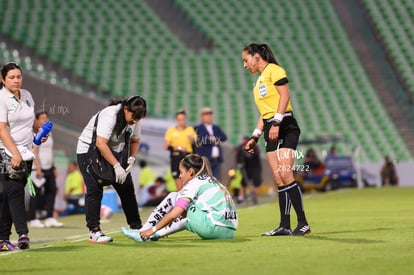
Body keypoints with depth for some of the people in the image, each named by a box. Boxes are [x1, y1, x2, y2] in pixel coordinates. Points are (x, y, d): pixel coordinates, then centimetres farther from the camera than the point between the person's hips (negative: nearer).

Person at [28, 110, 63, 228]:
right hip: (39, 168, -8)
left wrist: (54, 167, 19)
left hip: (49, 168, 8)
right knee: (36, 193, -4)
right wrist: (38, 169, -20)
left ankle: (50, 218, 7)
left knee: (52, 190, 3)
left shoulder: (49, 133, 17)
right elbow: (34, 152, -15)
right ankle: (33, 219, 1)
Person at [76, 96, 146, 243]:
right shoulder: (110, 115, -31)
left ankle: (136, 227, 9)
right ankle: (94, 231, -15)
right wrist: (116, 165, -40)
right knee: (95, 190, -16)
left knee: (127, 188, 2)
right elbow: (101, 144, -37)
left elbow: (135, 141, 10)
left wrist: (132, 158, -9)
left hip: (115, 153, 7)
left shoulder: (134, 120, -8)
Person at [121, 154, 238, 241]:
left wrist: (153, 229, 6)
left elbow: (173, 214, -7)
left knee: (173, 197, 7)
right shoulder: (212, 180, 25)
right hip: (229, 232, 8)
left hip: (214, 228, -8)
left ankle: (143, 233, 11)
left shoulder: (194, 183, 0)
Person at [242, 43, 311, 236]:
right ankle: (284, 226, 0)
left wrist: (276, 122, -20)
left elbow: (284, 95, -13)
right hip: (271, 130, 9)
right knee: (279, 180, 2)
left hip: (284, 126, -9)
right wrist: (255, 137, 19)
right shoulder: (259, 80, 24)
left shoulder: (273, 70, -2)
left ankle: (303, 223, -19)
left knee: (285, 175, -18)